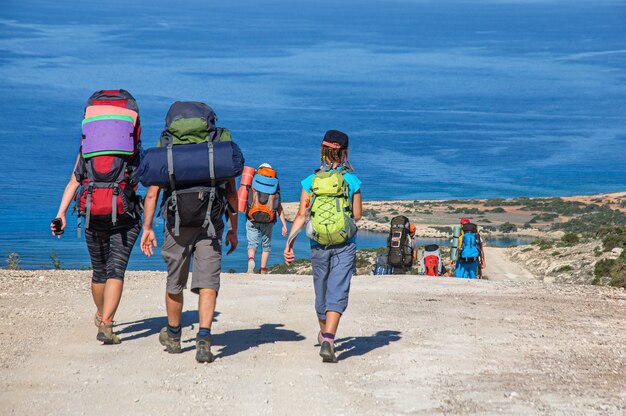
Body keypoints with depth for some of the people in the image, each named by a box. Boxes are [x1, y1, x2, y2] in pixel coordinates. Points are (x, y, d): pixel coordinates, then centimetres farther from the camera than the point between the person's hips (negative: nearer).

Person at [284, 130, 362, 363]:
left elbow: (301, 215, -6)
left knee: (321, 293, 18)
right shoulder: (352, 181, -5)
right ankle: (328, 340, -23)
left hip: (318, 246, 2)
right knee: (337, 294, -6)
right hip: (345, 247, -2)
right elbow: (357, 215, 1)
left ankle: (324, 334, 38)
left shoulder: (310, 181, -2)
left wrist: (289, 244, -3)